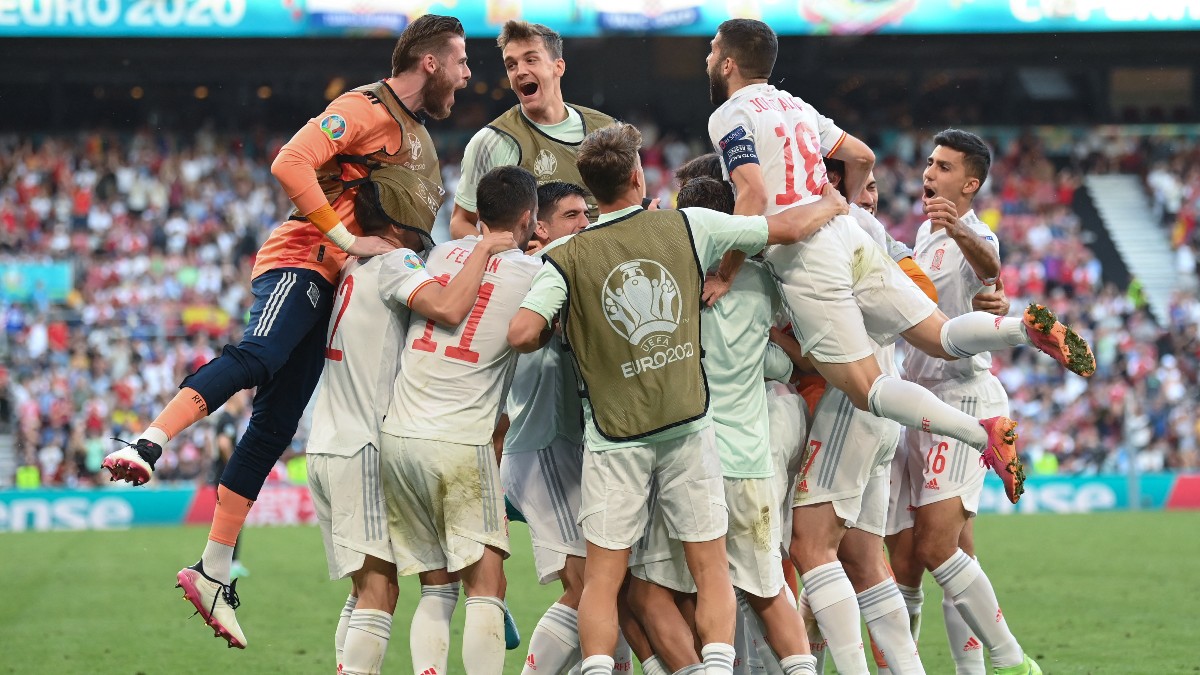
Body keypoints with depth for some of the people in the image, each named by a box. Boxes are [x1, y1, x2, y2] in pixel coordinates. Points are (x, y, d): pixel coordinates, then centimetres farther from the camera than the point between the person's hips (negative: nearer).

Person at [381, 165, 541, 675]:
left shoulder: (441, 255, 13)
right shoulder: (532, 272, -2)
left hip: (397, 436, 5)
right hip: (459, 442, -5)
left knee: (434, 589, 11)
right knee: (485, 586, -3)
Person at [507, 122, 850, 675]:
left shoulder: (567, 258, -4)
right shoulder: (687, 228, -1)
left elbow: (522, 334, -16)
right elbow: (785, 228, 4)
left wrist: (555, 335, 8)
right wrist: (831, 205, 25)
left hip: (614, 436, -1)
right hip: (688, 423, 1)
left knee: (602, 577, 3)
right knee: (711, 568, 7)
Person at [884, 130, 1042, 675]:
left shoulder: (975, 238, -10)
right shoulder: (926, 235, 19)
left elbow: (987, 265, -37)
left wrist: (960, 230, -58)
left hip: (963, 399, -9)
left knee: (937, 549, -20)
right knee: (904, 564, 2)